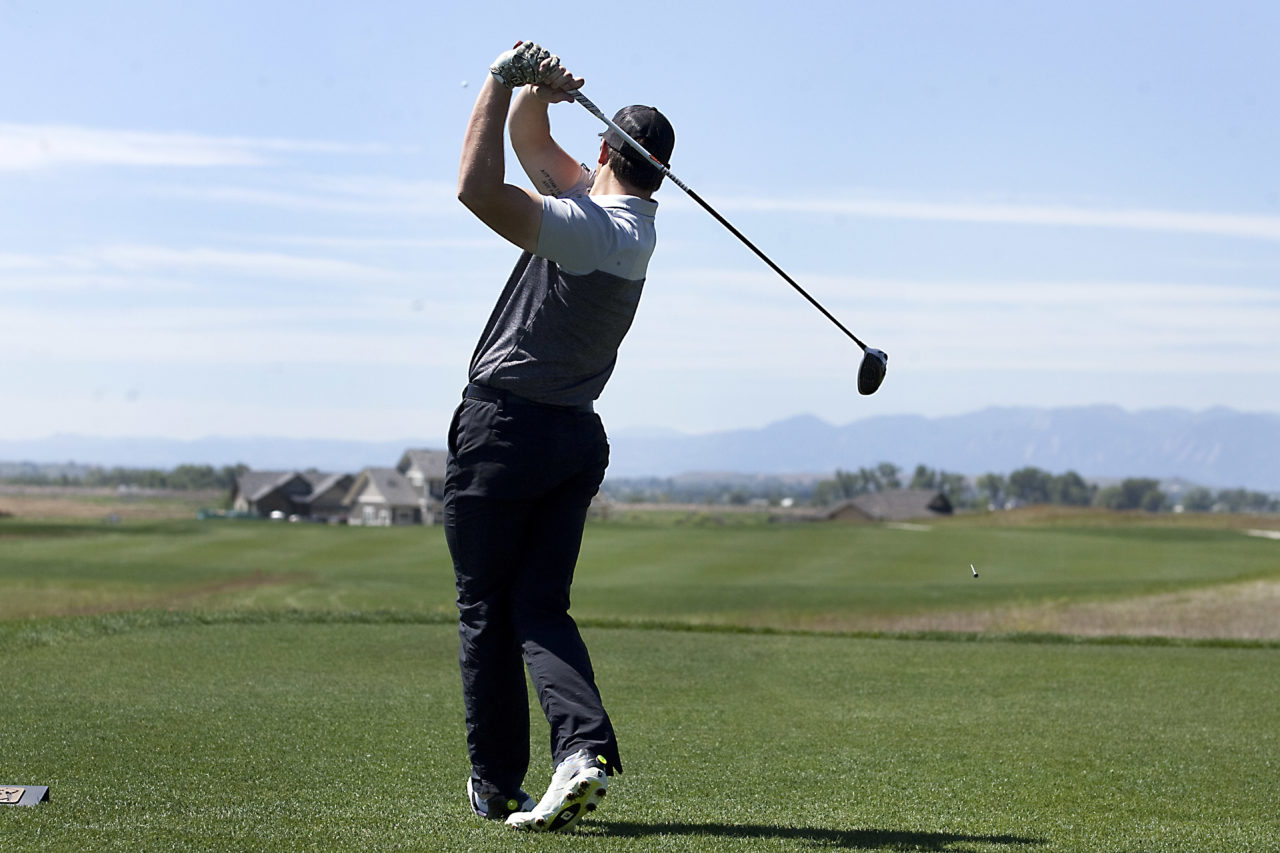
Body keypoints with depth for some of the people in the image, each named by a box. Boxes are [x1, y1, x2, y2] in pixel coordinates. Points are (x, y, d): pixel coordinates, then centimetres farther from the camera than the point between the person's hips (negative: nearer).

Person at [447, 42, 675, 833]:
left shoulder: (586, 226, -18)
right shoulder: (634, 220, 9)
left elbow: (477, 188, -31)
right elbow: (528, 136, 16)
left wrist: (505, 80, -25)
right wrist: (537, 91, -4)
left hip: (504, 426, -8)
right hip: (578, 437, 8)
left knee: (486, 610, 3)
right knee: (542, 608, 6)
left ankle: (496, 784, 7)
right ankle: (584, 746, -16)